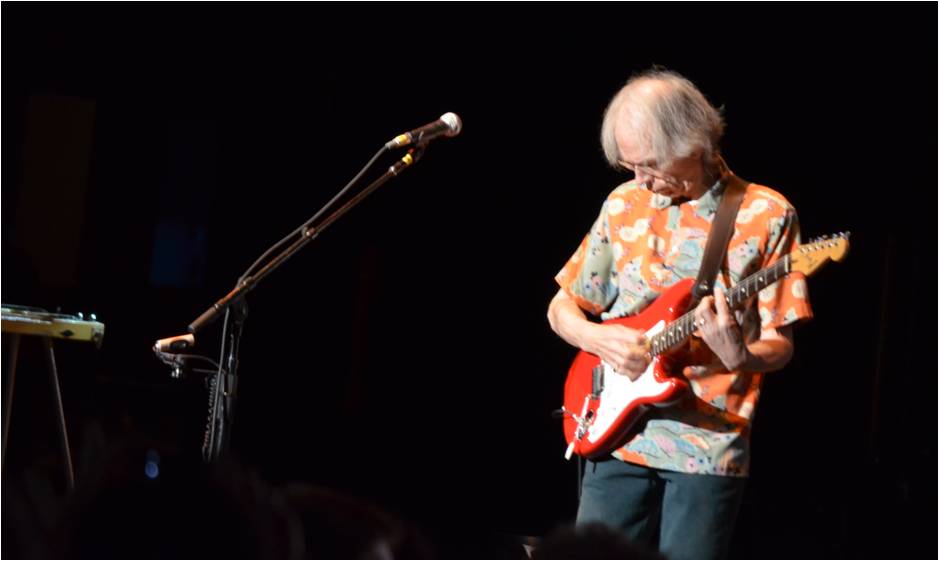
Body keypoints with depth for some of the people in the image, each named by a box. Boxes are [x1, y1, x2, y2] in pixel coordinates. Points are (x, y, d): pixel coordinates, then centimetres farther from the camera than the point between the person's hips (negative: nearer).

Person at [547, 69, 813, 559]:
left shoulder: (765, 215, -3)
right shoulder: (623, 206, 8)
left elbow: (780, 346, -4)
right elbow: (562, 307, 16)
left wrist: (740, 358, -26)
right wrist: (599, 339, -6)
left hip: (709, 447, -3)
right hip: (618, 433, 4)